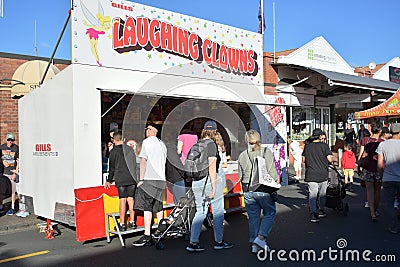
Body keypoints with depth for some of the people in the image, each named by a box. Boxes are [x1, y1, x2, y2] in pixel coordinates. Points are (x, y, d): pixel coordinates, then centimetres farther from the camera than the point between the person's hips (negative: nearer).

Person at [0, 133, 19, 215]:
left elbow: (18, 162, -2)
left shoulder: (16, 148, -3)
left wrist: (15, 173, -8)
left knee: (13, 190, -1)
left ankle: (12, 208, 7)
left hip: (12, 173, -3)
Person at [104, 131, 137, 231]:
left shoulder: (113, 151, -2)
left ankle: (122, 224, 1)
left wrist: (109, 181, 12)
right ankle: (132, 222, 11)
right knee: (131, 199, 7)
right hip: (131, 178, 3)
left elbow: (112, 167, 1)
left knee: (122, 200, -2)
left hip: (120, 180, -3)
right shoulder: (130, 149, 8)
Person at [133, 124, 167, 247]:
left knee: (147, 207, -8)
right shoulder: (162, 144, 16)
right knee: (158, 207, 14)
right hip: (161, 179, 7)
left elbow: (143, 161, -10)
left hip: (149, 179, -7)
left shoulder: (146, 142, -4)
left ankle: (147, 236, -11)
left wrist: (141, 179, -10)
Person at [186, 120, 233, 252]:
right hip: (209, 181, -7)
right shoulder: (211, 144, -12)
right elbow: (212, 168, -17)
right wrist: (214, 188, -16)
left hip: (196, 182, 7)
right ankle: (219, 241, 17)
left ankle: (193, 242, 10)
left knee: (200, 212, 12)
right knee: (218, 212, 8)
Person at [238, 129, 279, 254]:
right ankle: (261, 237, 1)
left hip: (248, 191, 3)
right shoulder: (267, 152, -6)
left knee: (253, 217, 12)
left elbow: (241, 176, 7)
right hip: (264, 190, -3)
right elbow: (273, 173, -6)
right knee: (269, 213, 13)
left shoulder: (242, 155, 3)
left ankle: (254, 244, 17)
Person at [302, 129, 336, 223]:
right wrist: (334, 158, 11)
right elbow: (330, 159, -11)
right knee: (322, 193, 16)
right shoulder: (324, 146, -6)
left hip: (310, 174, 2)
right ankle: (321, 211, 29)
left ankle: (313, 213, -11)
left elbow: (303, 160, 10)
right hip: (322, 174, -2)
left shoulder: (307, 146, 5)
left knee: (312, 194, 0)